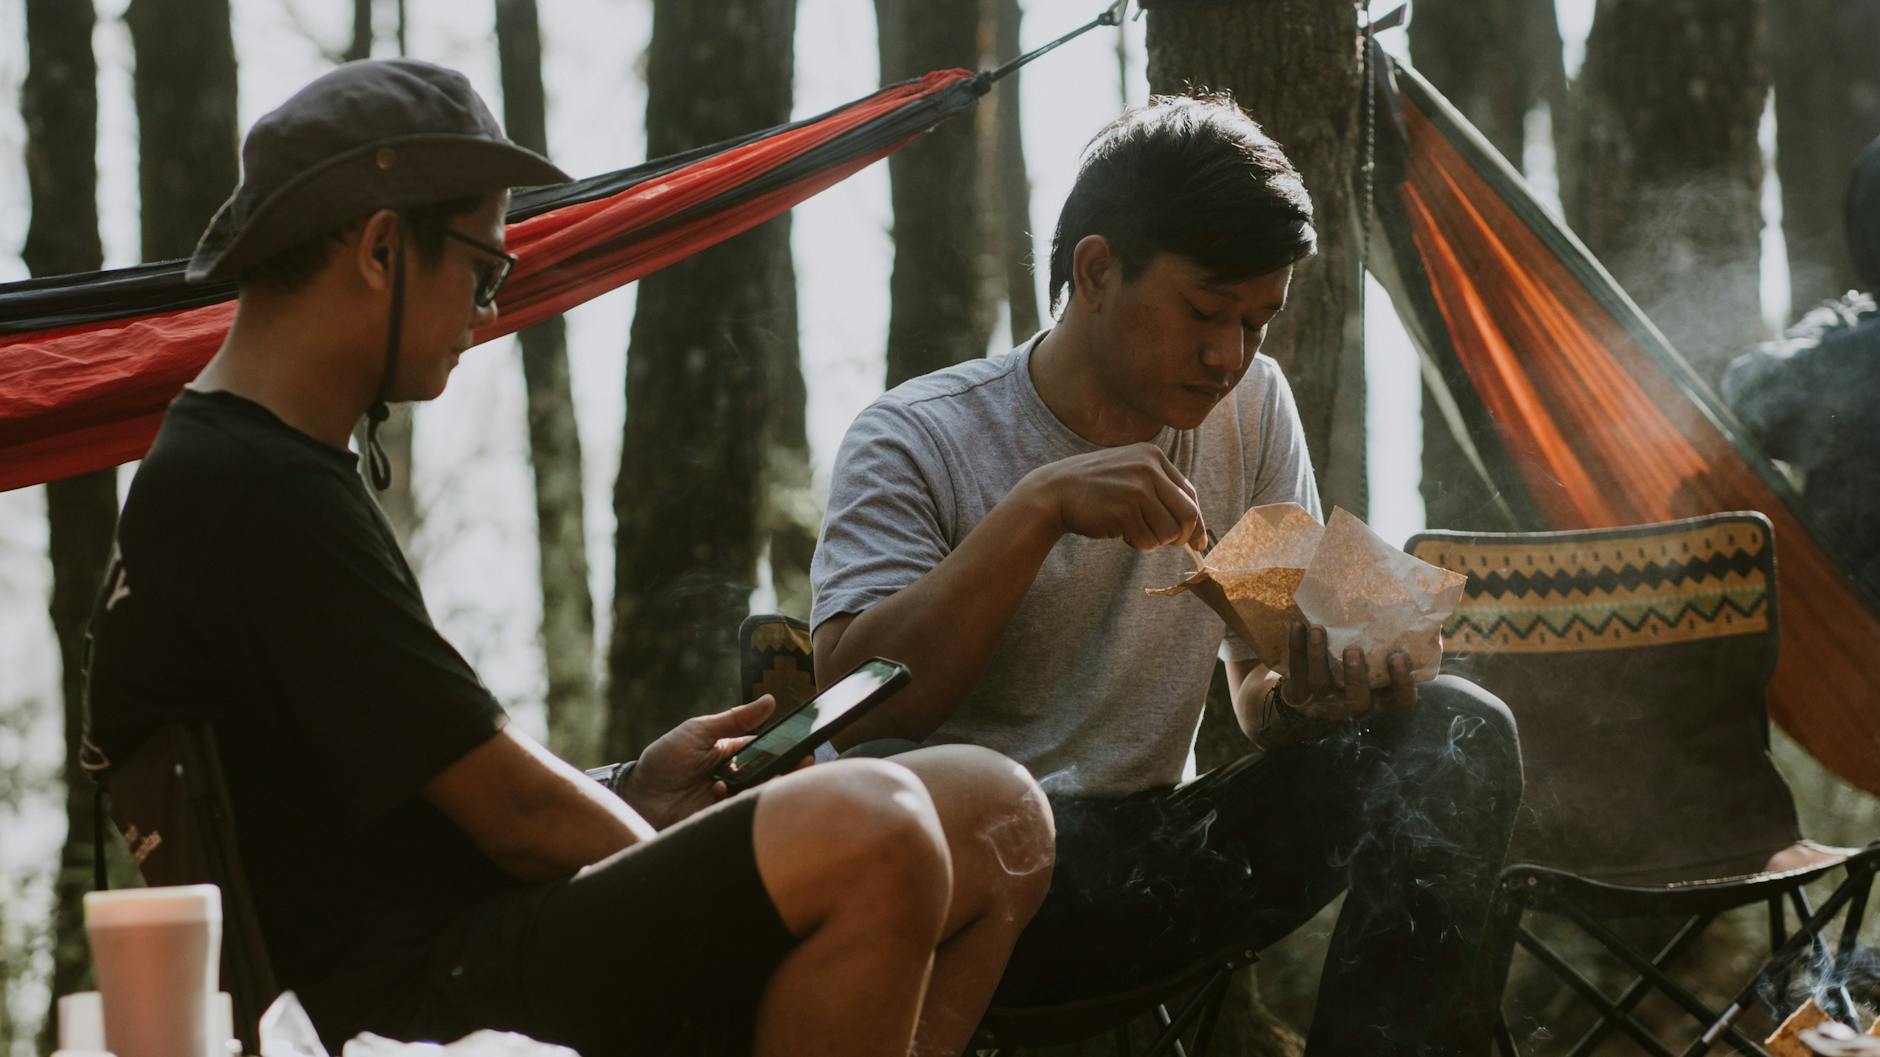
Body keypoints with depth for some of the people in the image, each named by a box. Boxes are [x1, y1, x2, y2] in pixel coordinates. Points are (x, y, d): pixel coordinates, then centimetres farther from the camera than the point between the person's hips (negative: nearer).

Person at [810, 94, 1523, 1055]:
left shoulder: (1250, 410, 9)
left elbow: (1258, 692, 12)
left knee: (1458, 734, -15)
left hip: (1151, 859, 5)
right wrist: (1037, 508, -25)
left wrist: (1307, 693, -15)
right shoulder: (917, 442, -6)